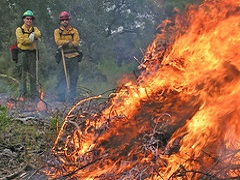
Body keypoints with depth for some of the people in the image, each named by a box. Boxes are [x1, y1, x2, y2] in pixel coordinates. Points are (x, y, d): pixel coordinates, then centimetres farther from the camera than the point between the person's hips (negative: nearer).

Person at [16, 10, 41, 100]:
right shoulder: (19, 29, 4)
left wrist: (33, 35, -26)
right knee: (23, 75, -2)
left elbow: (38, 34, -8)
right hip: (22, 53, -3)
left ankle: (34, 95, 9)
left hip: (32, 53, 3)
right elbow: (21, 39, -12)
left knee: (33, 75, 5)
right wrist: (32, 39, -8)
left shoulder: (35, 29, 14)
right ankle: (23, 94, 1)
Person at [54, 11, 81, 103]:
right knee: (61, 77, -3)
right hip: (63, 57, -1)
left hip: (73, 57, 1)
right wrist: (69, 42, -14)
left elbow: (76, 43, -3)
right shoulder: (57, 31, 10)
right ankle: (61, 97, 1)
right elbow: (58, 42, -8)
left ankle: (71, 97, 6)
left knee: (73, 78, 1)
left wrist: (64, 44, -15)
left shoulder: (74, 31, 12)